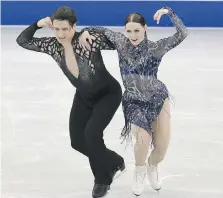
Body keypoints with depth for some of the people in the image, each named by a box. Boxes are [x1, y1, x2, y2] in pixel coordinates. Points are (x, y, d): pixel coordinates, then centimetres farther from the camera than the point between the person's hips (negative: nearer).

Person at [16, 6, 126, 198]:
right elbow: (22, 40, -9)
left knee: (92, 132, -22)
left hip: (108, 94, -6)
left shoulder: (92, 39, -32)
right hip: (84, 97, 6)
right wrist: (37, 24, -22)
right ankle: (114, 162, 33)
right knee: (77, 141, 6)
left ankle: (103, 179, 4)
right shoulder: (52, 45, -16)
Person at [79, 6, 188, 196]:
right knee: (143, 139, -23)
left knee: (162, 146, 0)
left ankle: (152, 167, 38)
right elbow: (102, 30, 3)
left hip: (158, 99, 0)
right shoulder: (121, 43, -11)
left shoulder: (156, 48, -16)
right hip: (134, 102, 0)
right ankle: (140, 170, 11)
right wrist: (86, 31, -15)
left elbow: (182, 34, -24)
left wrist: (169, 12, -32)